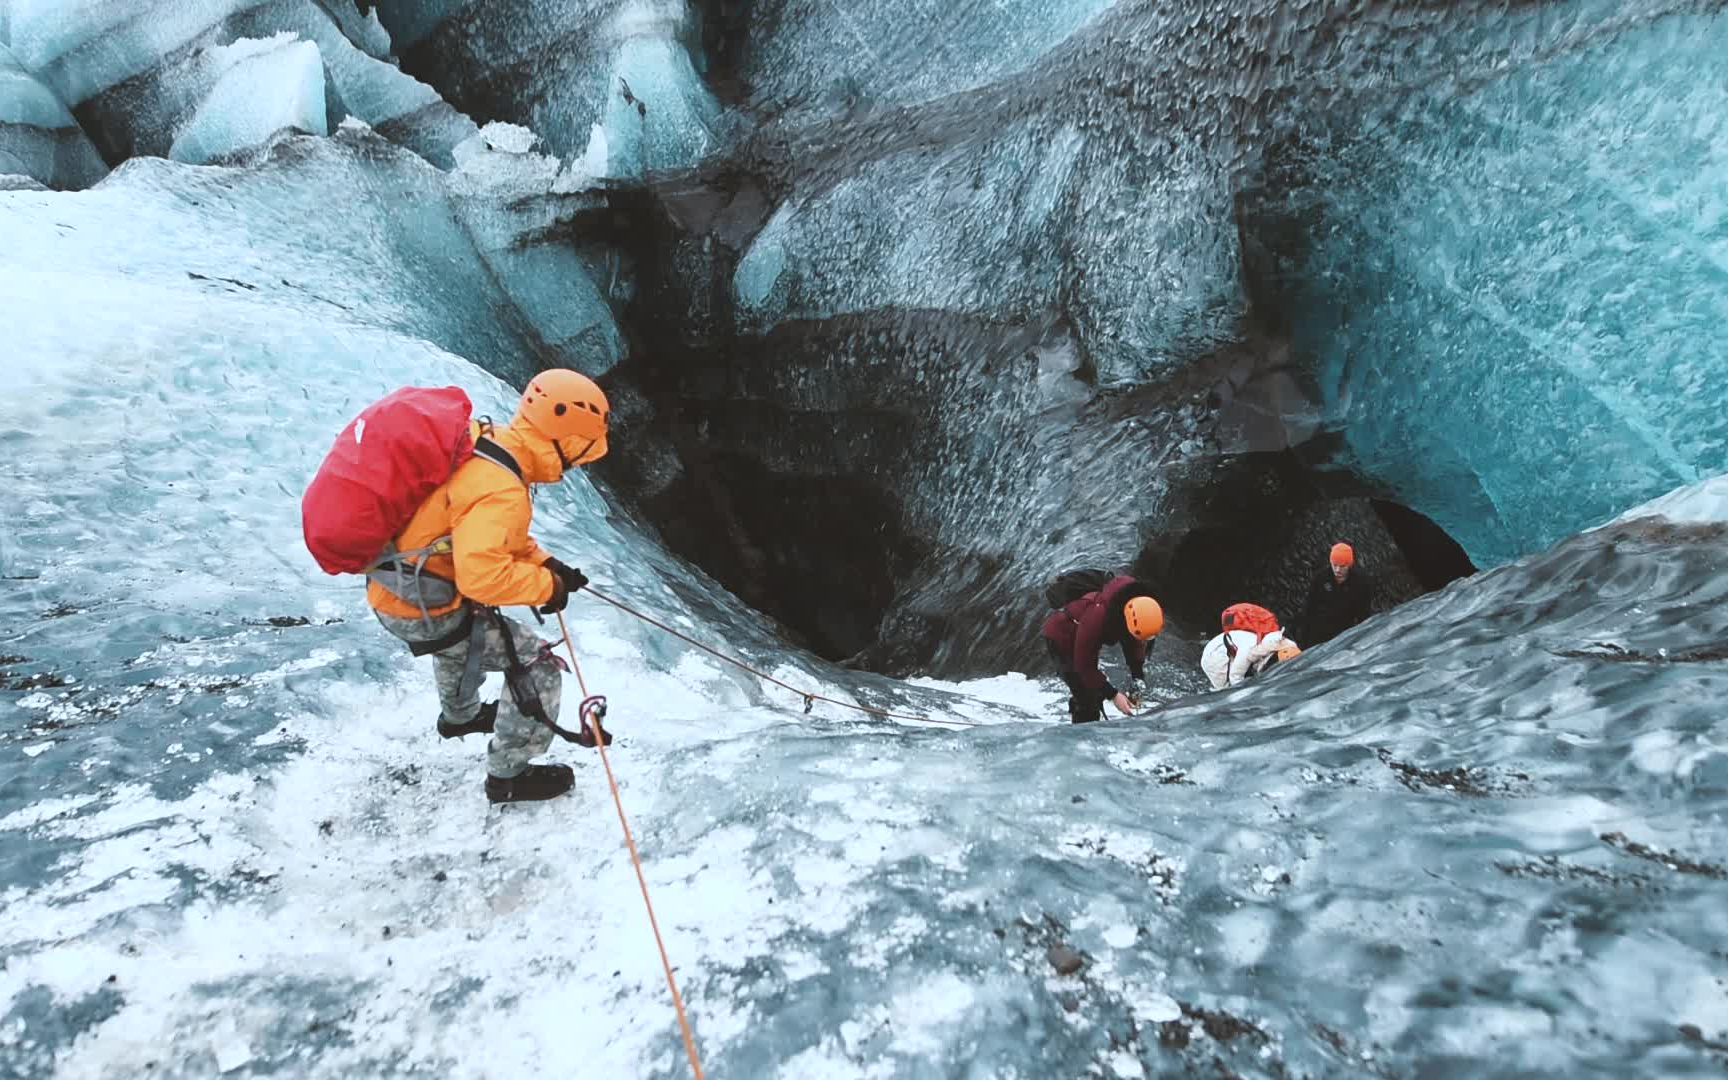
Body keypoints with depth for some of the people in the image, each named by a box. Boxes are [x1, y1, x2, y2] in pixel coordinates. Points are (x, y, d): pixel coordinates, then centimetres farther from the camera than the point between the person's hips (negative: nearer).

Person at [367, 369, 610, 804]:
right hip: (423, 612, -10)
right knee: (539, 666, -2)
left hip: (389, 588, 10)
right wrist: (547, 585, -22)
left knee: (465, 633, 39)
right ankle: (508, 776, 14)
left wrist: (543, 562, 5)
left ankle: (459, 716, 65)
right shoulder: (499, 490, -30)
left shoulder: (481, 442, -2)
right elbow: (483, 575, -38)